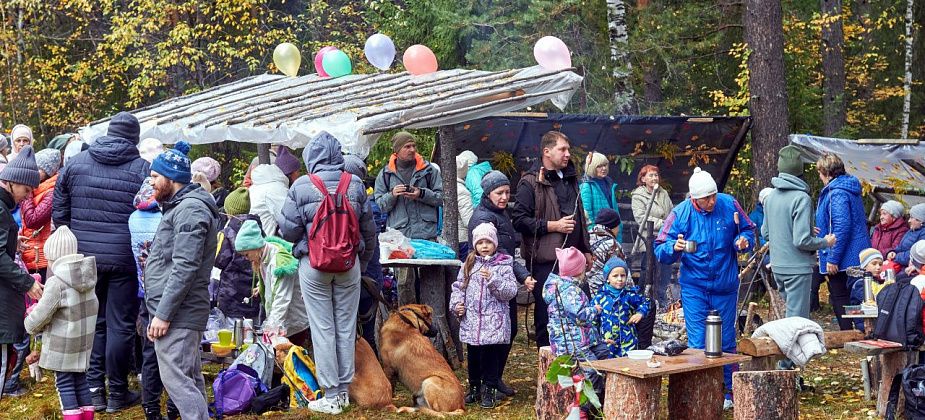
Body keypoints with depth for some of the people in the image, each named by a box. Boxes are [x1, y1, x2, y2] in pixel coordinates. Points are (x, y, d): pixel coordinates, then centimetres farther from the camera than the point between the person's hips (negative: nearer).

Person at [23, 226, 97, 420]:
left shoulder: (56, 283, -20)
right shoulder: (87, 280, 3)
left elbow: (40, 316, -17)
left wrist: (30, 325, 4)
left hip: (61, 346, -7)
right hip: (84, 340, 7)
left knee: (64, 384, 1)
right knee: (80, 380, 15)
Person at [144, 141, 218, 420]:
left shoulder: (190, 209, -15)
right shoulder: (180, 206, 19)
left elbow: (184, 268, -22)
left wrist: (163, 314, -21)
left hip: (177, 313, -11)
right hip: (182, 313, 11)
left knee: (176, 379, -12)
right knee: (190, 378, 14)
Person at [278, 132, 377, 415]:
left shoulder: (302, 186, -10)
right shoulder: (355, 184, -2)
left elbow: (288, 230, -8)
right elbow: (369, 230, 5)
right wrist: (363, 263, 20)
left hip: (313, 264, -2)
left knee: (323, 329, 3)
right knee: (346, 327, 10)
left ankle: (331, 396, 6)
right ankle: (344, 391, 18)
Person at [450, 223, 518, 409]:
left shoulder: (503, 266, -2)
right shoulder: (469, 265, 8)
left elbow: (510, 291, -10)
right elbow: (458, 287, 13)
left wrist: (493, 280, -22)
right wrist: (456, 304, -2)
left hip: (494, 322, -4)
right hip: (471, 321, 4)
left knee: (490, 357, -1)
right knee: (473, 356, 12)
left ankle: (490, 390, 9)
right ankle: (474, 388, 26)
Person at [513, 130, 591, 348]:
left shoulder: (570, 178, 18)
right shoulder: (531, 182, -7)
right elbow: (519, 219, -14)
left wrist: (585, 249, 23)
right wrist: (553, 226, -17)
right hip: (545, 259, -7)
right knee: (546, 310, -3)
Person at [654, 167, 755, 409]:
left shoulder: (729, 205, -7)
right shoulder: (680, 214, -11)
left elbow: (748, 230, 8)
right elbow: (660, 249, -7)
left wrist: (744, 241, -14)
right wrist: (674, 247, -29)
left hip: (725, 286, 1)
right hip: (694, 287, -1)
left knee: (726, 341, 10)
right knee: (697, 344, -2)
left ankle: (726, 393, 24)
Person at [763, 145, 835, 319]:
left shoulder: (770, 196, 5)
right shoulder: (801, 198, -19)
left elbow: (765, 233, 14)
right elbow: (802, 240, -22)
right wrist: (825, 242, -6)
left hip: (777, 267, 7)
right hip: (797, 268, -7)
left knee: (791, 310, 20)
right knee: (797, 318, -2)